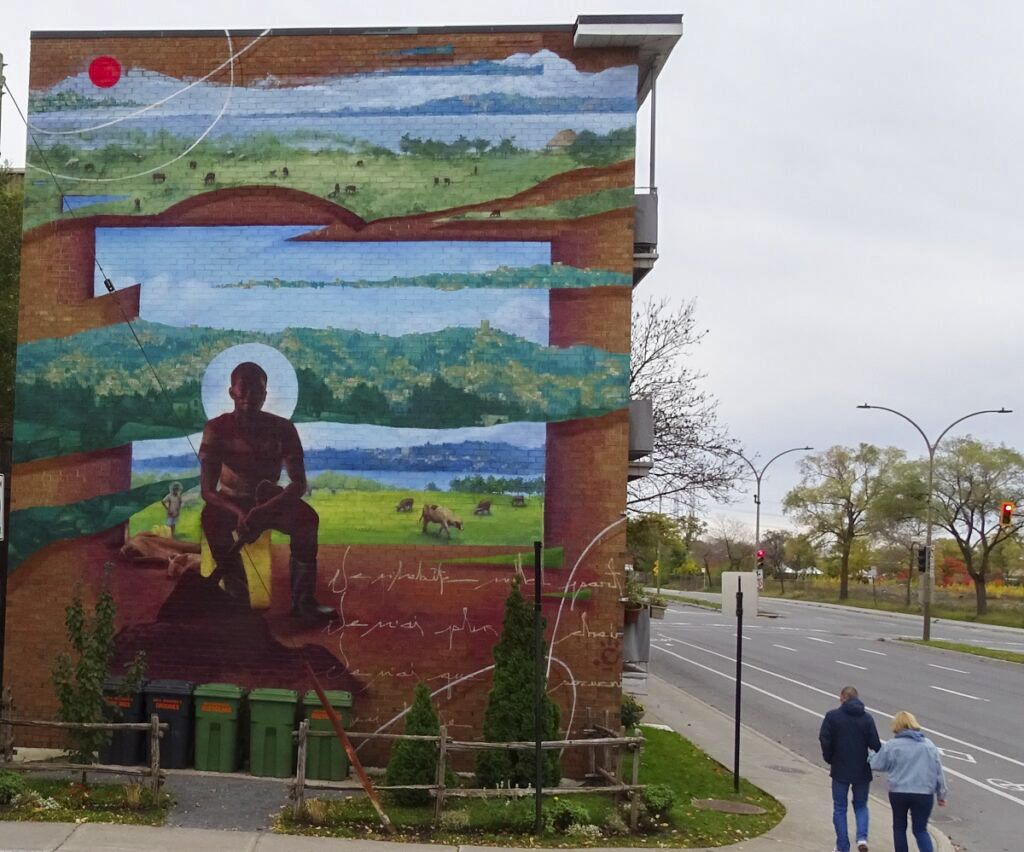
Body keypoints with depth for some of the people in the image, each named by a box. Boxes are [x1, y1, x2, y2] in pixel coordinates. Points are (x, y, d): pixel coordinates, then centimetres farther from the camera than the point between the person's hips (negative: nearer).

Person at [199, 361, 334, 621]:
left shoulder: (282, 428, -13)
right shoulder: (217, 428, -15)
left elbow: (299, 483, -18)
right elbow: (207, 490, -19)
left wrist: (265, 510, -36)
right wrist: (239, 513, -39)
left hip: (271, 501, 1)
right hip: (231, 503, -1)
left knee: (308, 516, -29)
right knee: (211, 518, -35)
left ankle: (303, 600, -22)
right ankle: (238, 598, -26)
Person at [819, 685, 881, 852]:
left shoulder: (832, 716, -7)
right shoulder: (867, 718, -1)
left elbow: (824, 740, -12)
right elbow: (875, 744, -8)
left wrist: (829, 759, 4)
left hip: (840, 771, -2)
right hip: (862, 771, 2)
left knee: (839, 809, 10)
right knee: (861, 806, 18)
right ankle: (862, 837, -4)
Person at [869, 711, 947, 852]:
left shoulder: (892, 745, -6)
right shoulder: (929, 745, 6)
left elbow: (877, 764, 3)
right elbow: (938, 771, 9)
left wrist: (871, 755, 25)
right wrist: (941, 794, 17)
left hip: (899, 793, -2)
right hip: (924, 794, 2)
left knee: (899, 827, 17)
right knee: (920, 830, 7)